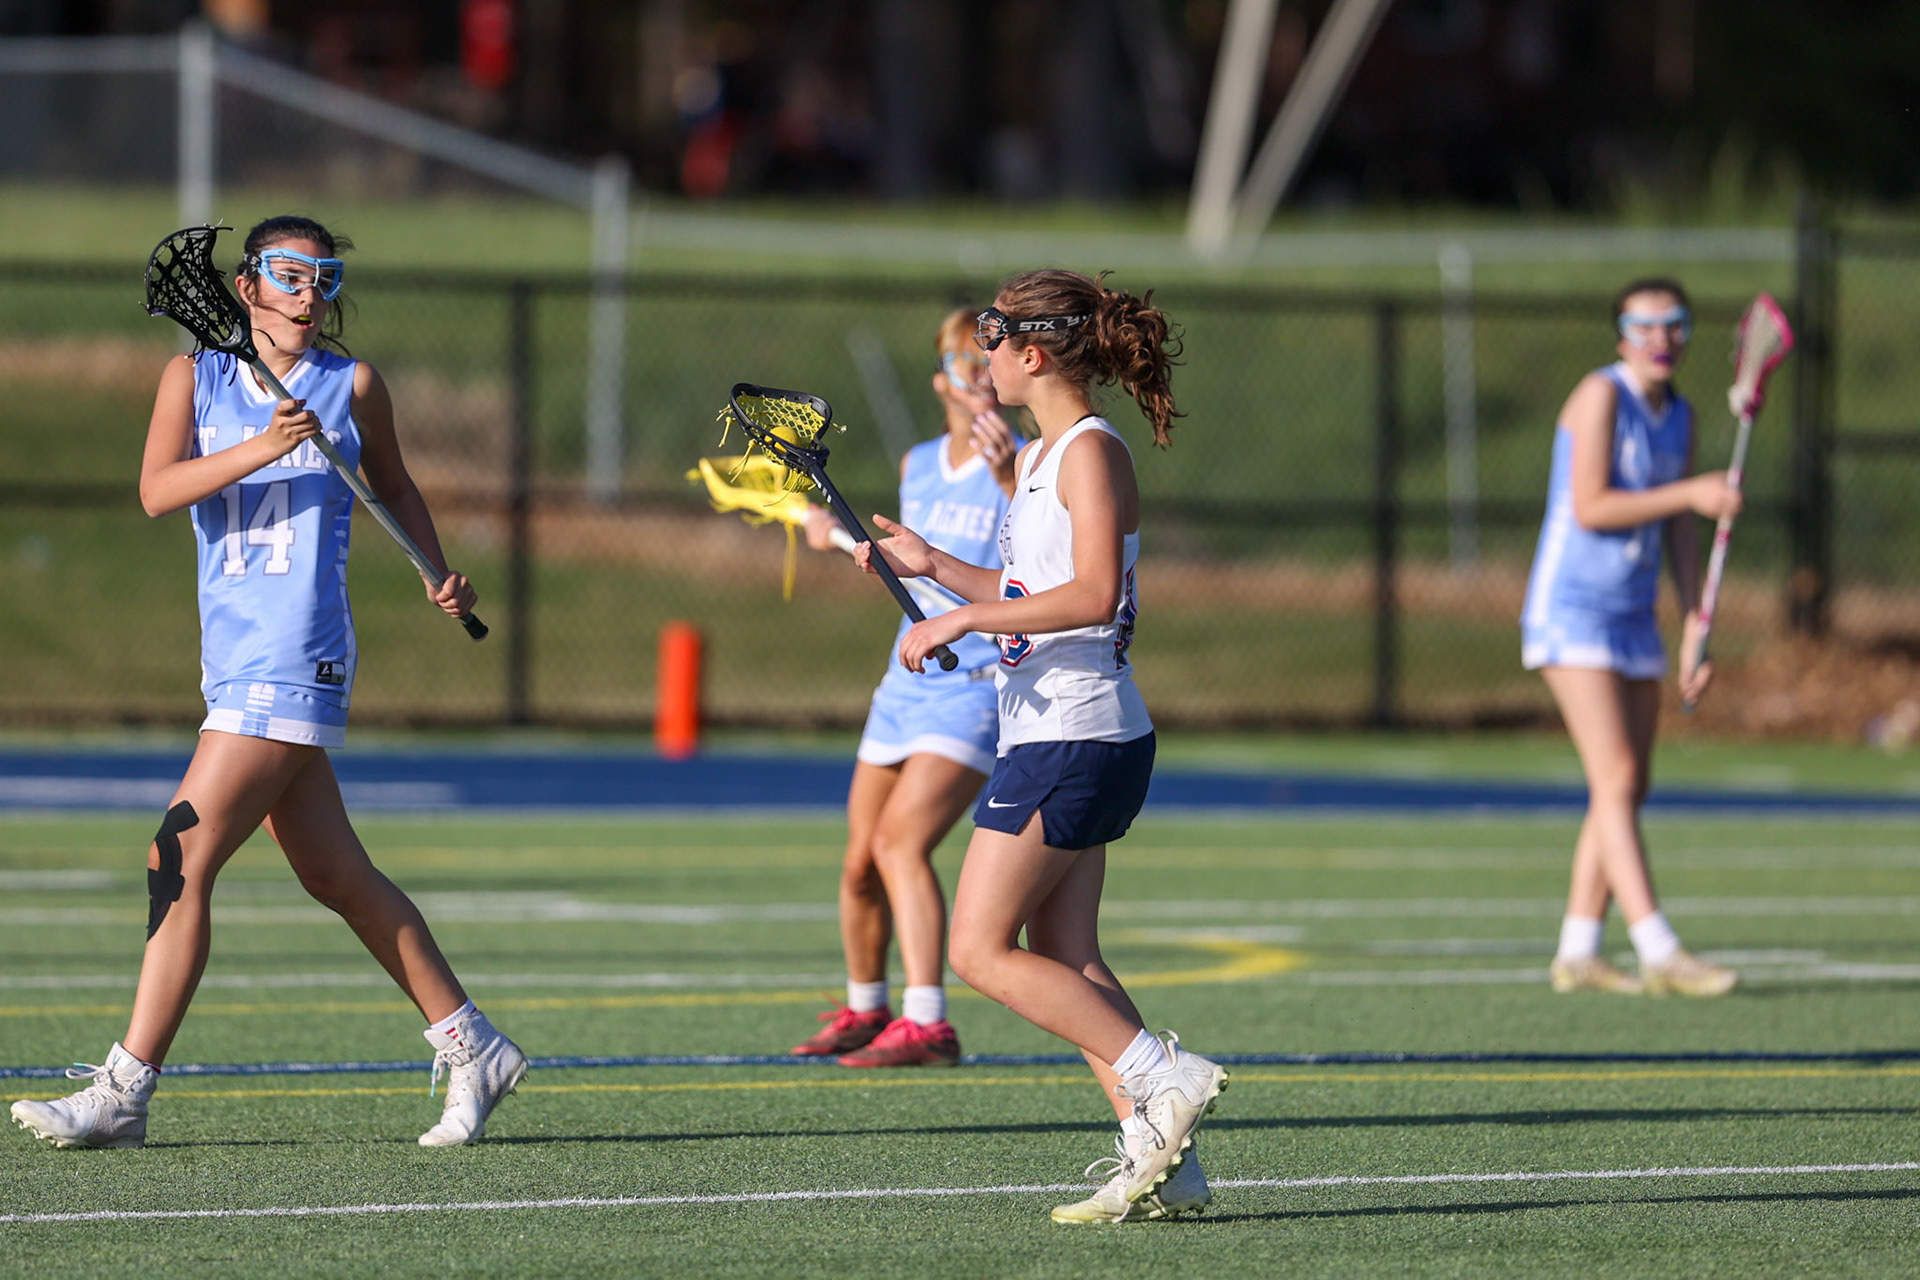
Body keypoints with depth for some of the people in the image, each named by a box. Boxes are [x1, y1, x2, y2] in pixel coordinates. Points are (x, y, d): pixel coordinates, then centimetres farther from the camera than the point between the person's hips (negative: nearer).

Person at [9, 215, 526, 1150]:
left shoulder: (352, 386, 2)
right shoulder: (195, 377, 7)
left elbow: (393, 486, 19)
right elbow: (157, 490, -9)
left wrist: (439, 575, 5)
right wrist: (258, 449, -22)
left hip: (297, 661, -5)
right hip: (233, 659, 5)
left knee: (182, 861, -12)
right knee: (335, 877, 10)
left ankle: (123, 1094, -10)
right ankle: (472, 1048, 22)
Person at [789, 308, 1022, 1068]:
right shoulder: (917, 466, 11)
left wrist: (1008, 478, -43)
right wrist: (846, 538, 34)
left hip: (979, 688, -7)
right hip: (906, 684, 7)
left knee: (901, 841, -22)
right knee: (861, 863, 9)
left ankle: (927, 1026, -25)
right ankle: (864, 1011, 32)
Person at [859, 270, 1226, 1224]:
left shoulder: (1092, 453, -13)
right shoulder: (1038, 460, 16)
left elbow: (1093, 595, -25)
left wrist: (959, 621, -23)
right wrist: (934, 566, 18)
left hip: (1073, 737, -10)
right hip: (1050, 736, 10)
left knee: (983, 951, -9)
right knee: (1065, 964, 7)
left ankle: (1167, 1077, -11)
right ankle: (1162, 1163, 3)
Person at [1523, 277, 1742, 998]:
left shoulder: (1680, 415, 11)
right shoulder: (1601, 396, -12)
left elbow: (1680, 529, 13)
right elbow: (1589, 507, -19)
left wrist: (1695, 631, 9)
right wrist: (1690, 495, -21)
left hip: (1633, 618, 8)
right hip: (1571, 610, -8)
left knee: (1627, 790, 7)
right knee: (1616, 777, -15)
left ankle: (1577, 954, 14)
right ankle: (1660, 955, -23)